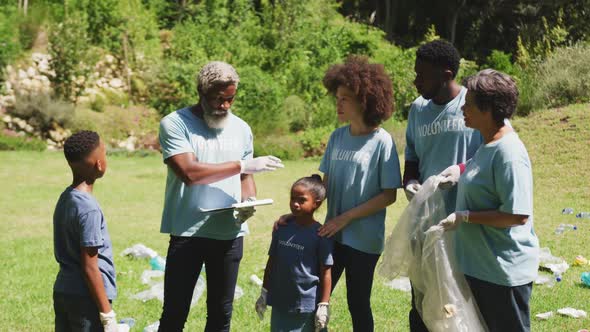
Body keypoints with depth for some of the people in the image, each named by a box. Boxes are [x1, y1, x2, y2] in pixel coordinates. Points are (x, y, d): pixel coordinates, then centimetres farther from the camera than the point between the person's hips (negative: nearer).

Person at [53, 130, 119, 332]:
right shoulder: (88, 209, -19)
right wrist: (107, 313, -13)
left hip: (62, 292, 9)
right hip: (86, 299, -9)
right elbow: (90, 268, -18)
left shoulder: (64, 199, 7)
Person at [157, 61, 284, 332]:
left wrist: (249, 200, -8)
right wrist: (242, 165, -16)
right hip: (187, 234, -4)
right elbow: (189, 172, -18)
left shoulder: (241, 129, 10)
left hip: (230, 235, 4)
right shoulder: (175, 124, -6)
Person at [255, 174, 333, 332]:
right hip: (279, 303, 5)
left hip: (307, 307, -5)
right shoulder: (282, 228, 3)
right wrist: (264, 293, 14)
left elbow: (325, 273, -9)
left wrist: (324, 305, -9)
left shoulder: (320, 234, -12)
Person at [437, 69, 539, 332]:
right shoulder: (489, 144, 4)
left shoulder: (509, 152, -24)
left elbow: (517, 215, -26)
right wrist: (461, 171, 6)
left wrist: (464, 217, -22)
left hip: (505, 271, -9)